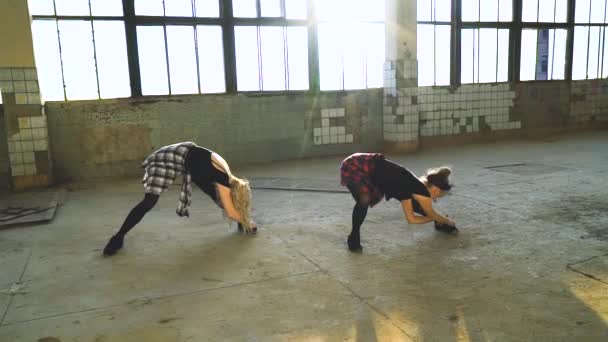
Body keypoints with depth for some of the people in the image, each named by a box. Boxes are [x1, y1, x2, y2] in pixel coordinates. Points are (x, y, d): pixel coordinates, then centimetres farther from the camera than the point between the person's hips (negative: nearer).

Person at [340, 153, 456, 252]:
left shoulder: (412, 187, 4)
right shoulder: (422, 192, -19)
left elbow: (411, 218, 15)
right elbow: (431, 214, 1)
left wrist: (438, 220, 19)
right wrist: (448, 221, 17)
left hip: (368, 169, 9)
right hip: (354, 167, -9)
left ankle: (439, 224, 33)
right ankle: (354, 237, -9)